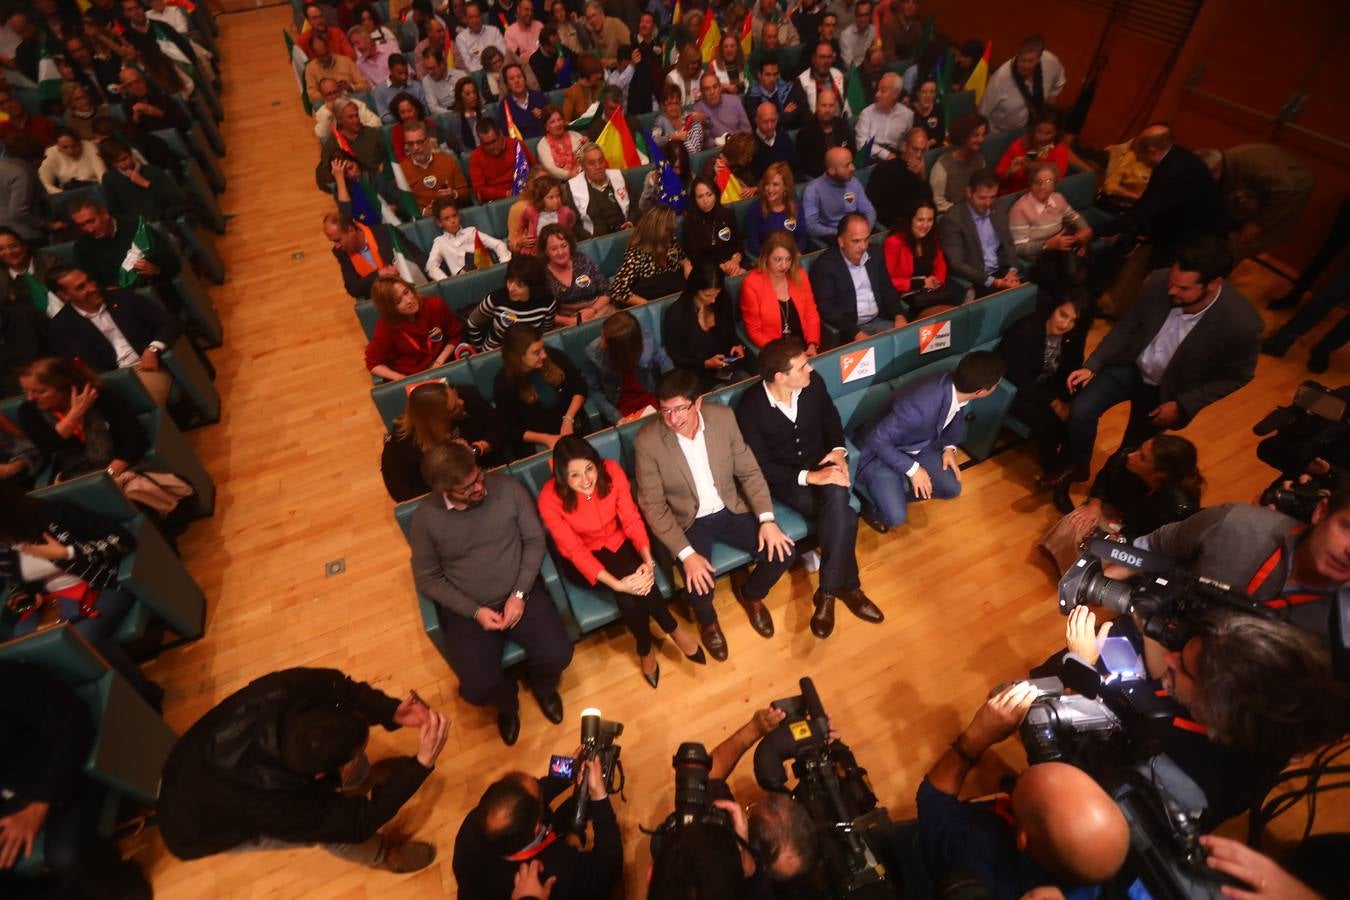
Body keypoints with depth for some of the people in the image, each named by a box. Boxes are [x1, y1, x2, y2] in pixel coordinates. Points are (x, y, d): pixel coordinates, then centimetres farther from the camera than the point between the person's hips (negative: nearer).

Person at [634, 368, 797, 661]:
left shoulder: (723, 417, -13)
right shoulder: (647, 441, -21)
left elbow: (749, 472, -3)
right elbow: (653, 507, -17)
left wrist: (767, 519, -14)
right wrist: (686, 554, -25)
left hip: (730, 510, 3)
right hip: (688, 522, -3)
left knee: (783, 552, -12)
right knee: (699, 583, -25)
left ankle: (750, 593, 23)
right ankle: (708, 621, 15)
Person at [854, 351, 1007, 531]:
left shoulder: (956, 386, -17)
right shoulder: (918, 406, -40)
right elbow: (877, 440, -29)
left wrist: (949, 446, -4)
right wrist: (912, 469, -22)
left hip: (917, 447, 7)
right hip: (879, 452, -7)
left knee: (951, 489, -1)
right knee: (895, 517, -18)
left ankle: (892, 494, 12)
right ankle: (872, 502, 13)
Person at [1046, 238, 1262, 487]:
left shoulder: (1242, 324, -30)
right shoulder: (1159, 282, -23)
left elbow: (1237, 375, -11)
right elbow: (1126, 326, -6)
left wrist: (1183, 405, -15)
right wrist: (1092, 365, -14)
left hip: (1167, 391, -1)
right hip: (1131, 366, 2)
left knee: (1131, 453, 13)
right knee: (1081, 411, -17)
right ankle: (1075, 466, 10)